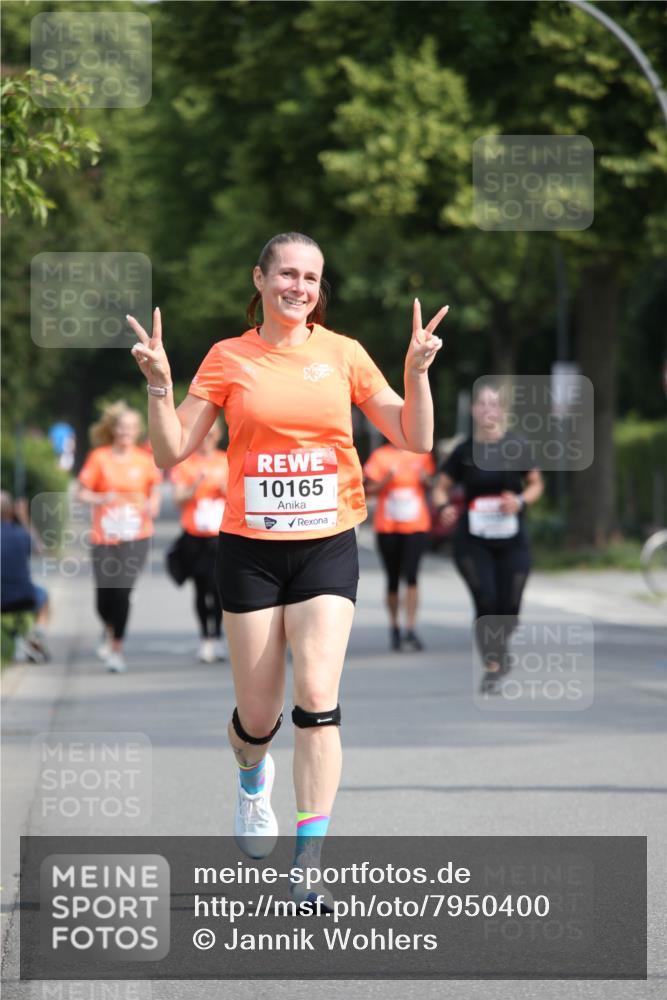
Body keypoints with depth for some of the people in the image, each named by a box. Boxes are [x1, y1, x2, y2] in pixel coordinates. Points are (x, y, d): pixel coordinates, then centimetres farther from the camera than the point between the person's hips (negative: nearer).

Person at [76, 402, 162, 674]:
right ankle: (109, 631, 34)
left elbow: (155, 489, 14)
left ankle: (116, 649, 1)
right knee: (104, 595, 0)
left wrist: (153, 506, -7)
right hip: (105, 537, 0)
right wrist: (101, 499, -19)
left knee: (123, 591, -13)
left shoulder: (145, 460, 2)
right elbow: (82, 492, 0)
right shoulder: (99, 458, -1)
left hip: (136, 537, 0)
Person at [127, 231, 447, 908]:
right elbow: (171, 452, 1)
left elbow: (414, 440, 4)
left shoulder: (342, 354, 4)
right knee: (257, 717, 5)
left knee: (316, 701, -16)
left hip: (327, 547, 0)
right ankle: (252, 778, 44)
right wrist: (159, 385, -13)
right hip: (250, 548, 0)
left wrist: (417, 371, -11)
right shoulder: (229, 359, 3)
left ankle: (309, 870, -13)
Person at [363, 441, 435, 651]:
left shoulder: (421, 455, 6)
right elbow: (368, 489, -3)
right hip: (387, 526, 0)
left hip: (416, 525, 0)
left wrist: (425, 479, -5)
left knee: (411, 576, -13)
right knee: (392, 580, 8)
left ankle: (411, 630, -14)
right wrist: (387, 479, -19)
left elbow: (429, 484, 18)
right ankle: (394, 626, 26)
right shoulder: (380, 456, -1)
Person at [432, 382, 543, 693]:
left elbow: (536, 484, 8)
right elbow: (441, 487, 6)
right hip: (473, 541, -1)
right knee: (485, 601, -14)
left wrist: (521, 500, -12)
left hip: (511, 541, 1)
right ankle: (491, 667, -1)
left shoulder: (516, 447, -2)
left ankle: (500, 646, 35)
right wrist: (444, 506, -15)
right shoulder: (464, 451, -2)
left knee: (509, 608, 0)